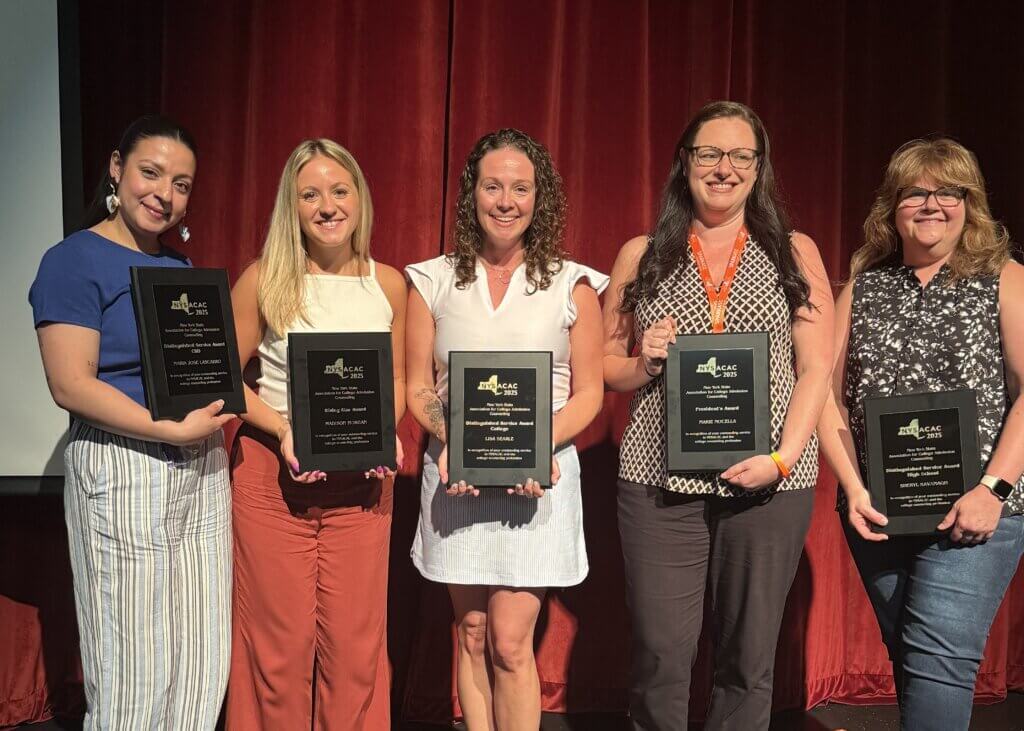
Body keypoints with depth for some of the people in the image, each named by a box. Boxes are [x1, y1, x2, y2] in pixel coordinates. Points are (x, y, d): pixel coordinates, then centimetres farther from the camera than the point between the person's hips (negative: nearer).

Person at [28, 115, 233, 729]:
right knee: (133, 665, 0)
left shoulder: (183, 268, 15)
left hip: (202, 471, 7)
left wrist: (218, 414, 0)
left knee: (202, 661, 10)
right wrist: (173, 430, -20)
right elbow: (71, 385, -15)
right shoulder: (74, 261, -6)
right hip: (121, 471, -7)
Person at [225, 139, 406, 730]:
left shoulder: (389, 284, 4)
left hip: (362, 480, 2)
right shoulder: (264, 280, -4)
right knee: (280, 638, 6)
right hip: (273, 474, -2)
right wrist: (281, 429, -14)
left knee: (356, 639, 8)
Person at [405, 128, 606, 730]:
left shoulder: (571, 285, 1)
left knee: (510, 643, -4)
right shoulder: (435, 281, 6)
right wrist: (450, 438, -13)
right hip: (457, 474, 2)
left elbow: (588, 393, 1)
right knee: (472, 635, 9)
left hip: (540, 476, -2)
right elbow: (418, 386, 6)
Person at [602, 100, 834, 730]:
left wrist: (782, 457, -10)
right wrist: (644, 362, -9)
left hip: (771, 483, 0)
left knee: (749, 660, 8)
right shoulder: (643, 254, 9)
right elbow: (607, 368, 13)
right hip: (660, 479, 0)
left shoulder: (795, 253, 8)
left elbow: (816, 369, 3)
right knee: (660, 657, 1)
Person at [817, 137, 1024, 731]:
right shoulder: (861, 289, 10)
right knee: (908, 656, 12)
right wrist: (853, 487, -6)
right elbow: (830, 396, 6)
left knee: (938, 655, -11)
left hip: (976, 511, -3)